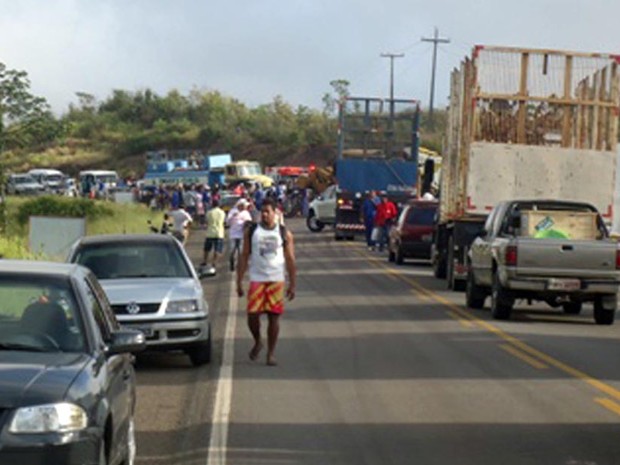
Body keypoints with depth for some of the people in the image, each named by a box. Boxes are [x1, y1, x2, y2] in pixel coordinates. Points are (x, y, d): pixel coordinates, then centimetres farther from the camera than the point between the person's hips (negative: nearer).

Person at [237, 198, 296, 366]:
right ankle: (257, 342, 21)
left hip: (277, 280, 0)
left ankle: (271, 353, 9)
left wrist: (292, 284, 2)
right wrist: (239, 281, 0)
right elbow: (244, 257, 5)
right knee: (252, 315, -8)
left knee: (274, 316, 0)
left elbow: (290, 260, 7)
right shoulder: (251, 231, 5)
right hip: (256, 279, 0)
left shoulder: (284, 234, 5)